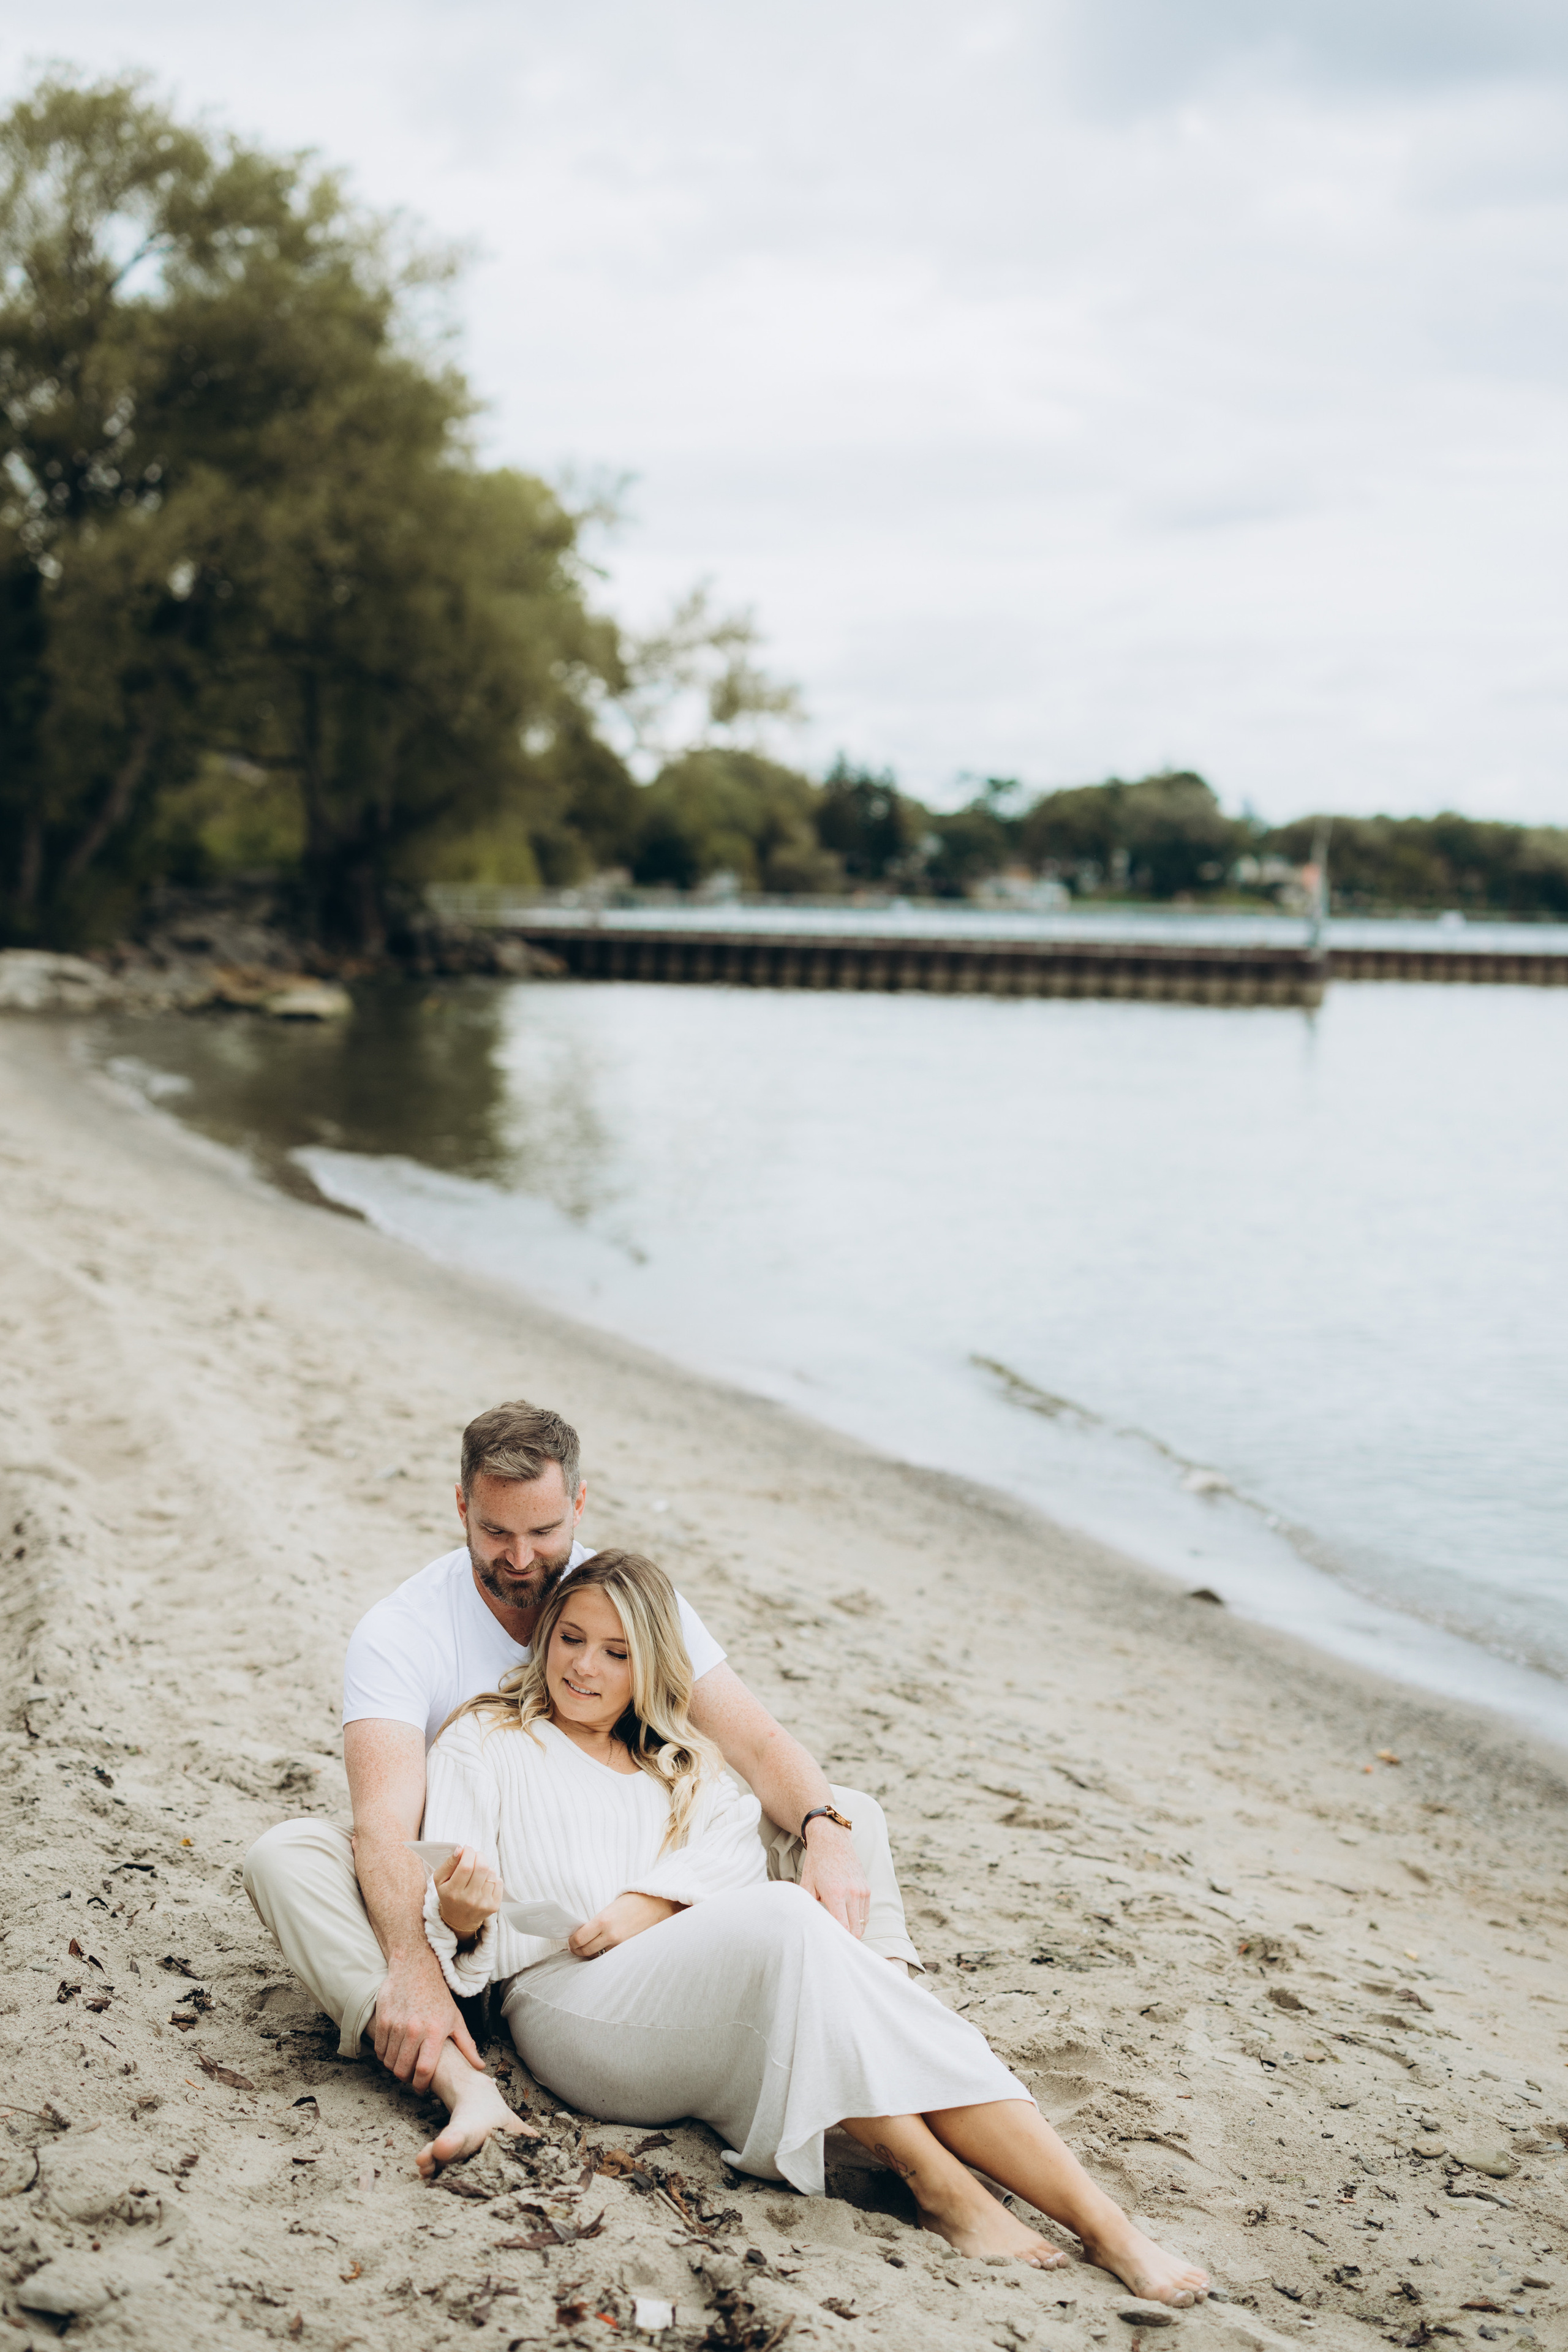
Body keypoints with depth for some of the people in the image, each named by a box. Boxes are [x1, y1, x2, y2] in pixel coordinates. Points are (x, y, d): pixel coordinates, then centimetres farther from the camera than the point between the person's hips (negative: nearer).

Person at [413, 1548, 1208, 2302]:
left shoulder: (678, 1764, 30)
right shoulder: (483, 1743, 16)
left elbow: (735, 1844, 8)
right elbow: (443, 1921, 2)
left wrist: (655, 1904, -12)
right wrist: (461, 1913, -23)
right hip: (574, 2008, -5)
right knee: (785, 1919, -33)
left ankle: (1104, 2225, -32)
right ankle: (939, 2188, -31)